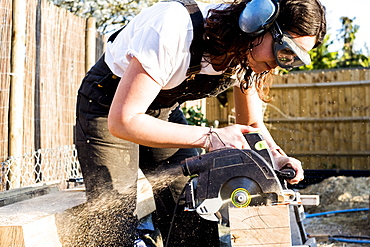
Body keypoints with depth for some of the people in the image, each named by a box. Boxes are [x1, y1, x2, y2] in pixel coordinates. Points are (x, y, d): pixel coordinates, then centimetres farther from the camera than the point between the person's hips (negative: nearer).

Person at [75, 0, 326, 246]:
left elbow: (252, 124, 1)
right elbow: (122, 121, -37)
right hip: (110, 107, -6)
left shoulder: (248, 52, -14)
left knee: (192, 221, 0)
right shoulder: (175, 29, -37)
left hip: (165, 110, 6)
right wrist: (209, 138, -39)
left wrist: (276, 156, -20)